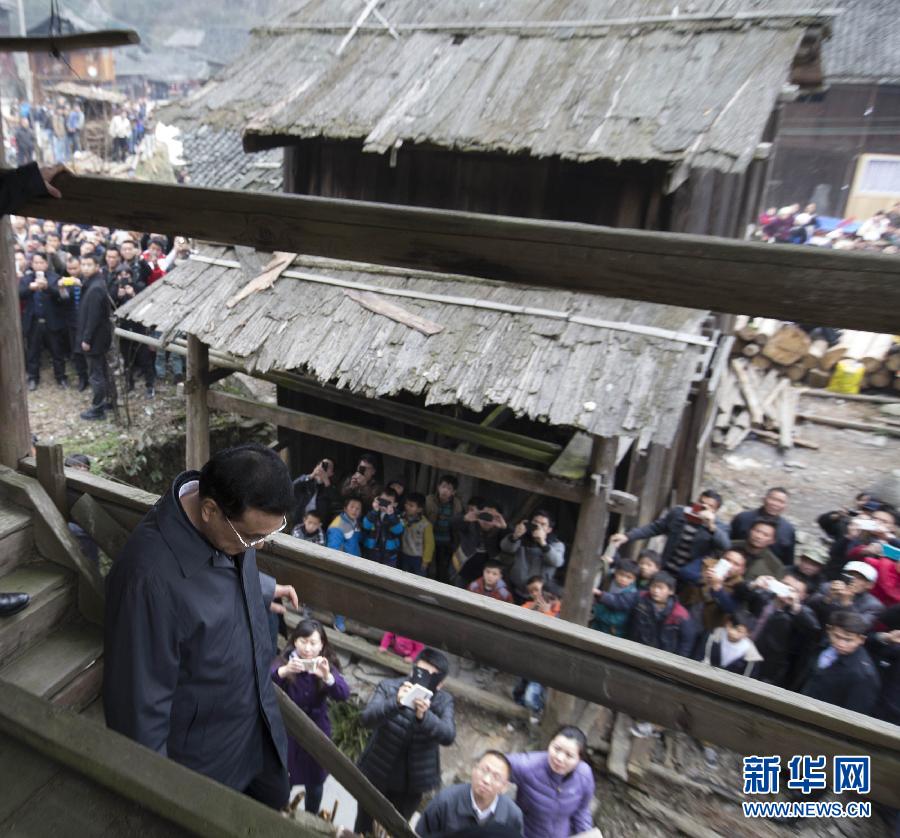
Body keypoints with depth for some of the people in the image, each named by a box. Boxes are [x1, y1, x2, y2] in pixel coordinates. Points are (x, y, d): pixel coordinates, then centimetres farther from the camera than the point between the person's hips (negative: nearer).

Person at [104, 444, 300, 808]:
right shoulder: (151, 576, -38)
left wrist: (263, 588, 22)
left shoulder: (233, 523, -15)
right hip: (203, 757, -6)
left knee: (274, 805, 28)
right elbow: (141, 700, -26)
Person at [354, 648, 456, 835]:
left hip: (412, 782, 1)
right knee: (364, 828, 18)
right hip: (377, 774, -1)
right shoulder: (389, 687, -14)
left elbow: (448, 736, -25)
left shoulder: (444, 701, -10)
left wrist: (424, 716, -42)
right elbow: (366, 718, -27)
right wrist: (395, 703, -44)